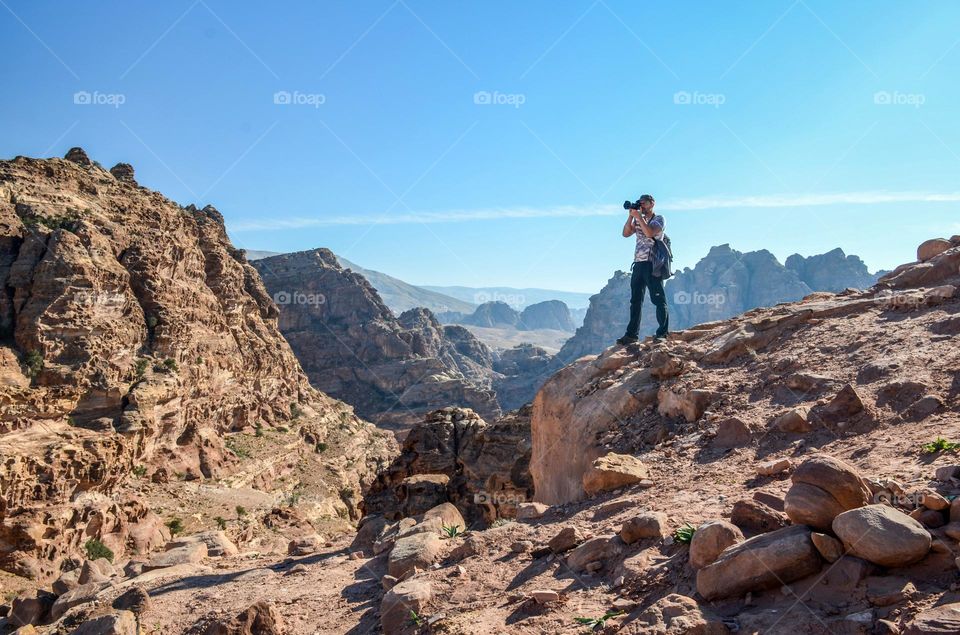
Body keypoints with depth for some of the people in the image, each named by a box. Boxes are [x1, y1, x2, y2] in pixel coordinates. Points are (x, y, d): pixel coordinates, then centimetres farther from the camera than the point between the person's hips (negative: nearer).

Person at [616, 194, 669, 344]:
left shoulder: (659, 219, 0)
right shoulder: (638, 220, 19)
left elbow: (650, 232, -18)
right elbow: (626, 233, 7)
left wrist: (638, 217, -14)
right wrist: (631, 216, -1)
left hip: (652, 264, -7)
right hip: (638, 264, 7)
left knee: (658, 299, -6)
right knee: (635, 300, 6)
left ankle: (663, 332, -4)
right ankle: (632, 334, 8)